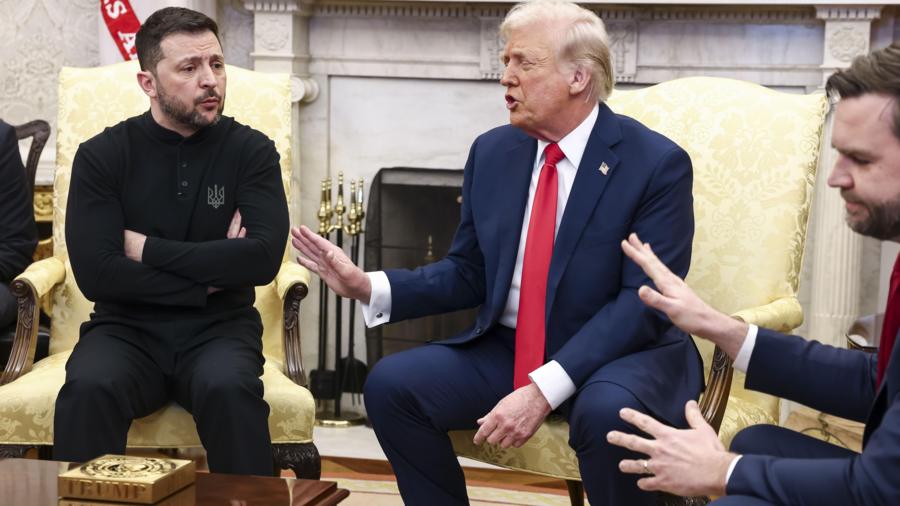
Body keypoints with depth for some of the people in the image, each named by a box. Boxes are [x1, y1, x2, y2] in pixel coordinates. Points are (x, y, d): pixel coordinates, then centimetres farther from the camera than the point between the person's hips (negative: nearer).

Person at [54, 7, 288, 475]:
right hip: (127, 328, 0)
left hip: (219, 329, 0)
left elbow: (263, 259, -13)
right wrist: (210, 274, -10)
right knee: (87, 390, -32)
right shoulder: (101, 156, -1)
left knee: (230, 390, -33)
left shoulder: (252, 150, 0)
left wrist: (148, 248, -11)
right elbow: (96, 274, -12)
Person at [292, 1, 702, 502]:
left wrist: (544, 390, -29)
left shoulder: (658, 163, -12)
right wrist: (367, 286, -6)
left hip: (621, 354, -5)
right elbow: (468, 274, 11)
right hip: (506, 350, 5)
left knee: (607, 412, -36)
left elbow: (645, 301, -19)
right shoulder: (492, 152, 5)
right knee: (391, 383, -14)